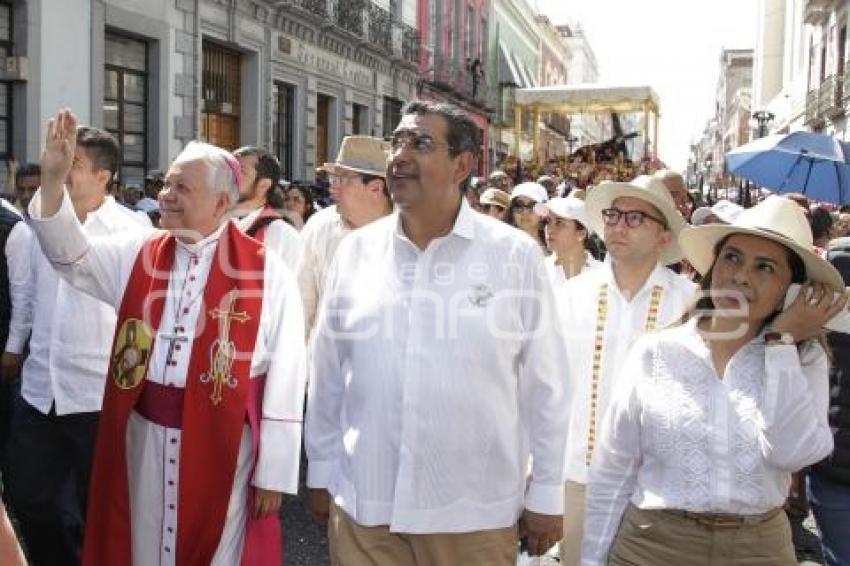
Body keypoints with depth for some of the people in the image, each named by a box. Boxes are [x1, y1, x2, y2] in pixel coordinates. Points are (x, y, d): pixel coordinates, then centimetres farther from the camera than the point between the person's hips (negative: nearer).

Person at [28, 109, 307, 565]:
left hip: (222, 446, -4)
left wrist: (273, 471, -9)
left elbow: (284, 379, -10)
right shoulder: (137, 256, 5)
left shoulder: (267, 274, -10)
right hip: (144, 441, 4)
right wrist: (53, 180, -13)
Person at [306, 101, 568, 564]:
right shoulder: (356, 251, 1)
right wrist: (321, 472, 9)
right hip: (362, 505, 2)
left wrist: (546, 494, -1)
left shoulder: (514, 255, -6)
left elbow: (542, 384, -3)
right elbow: (328, 375, 7)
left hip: (475, 513, -1)